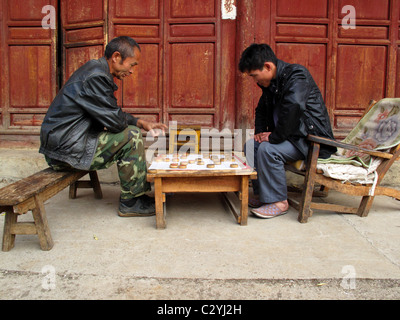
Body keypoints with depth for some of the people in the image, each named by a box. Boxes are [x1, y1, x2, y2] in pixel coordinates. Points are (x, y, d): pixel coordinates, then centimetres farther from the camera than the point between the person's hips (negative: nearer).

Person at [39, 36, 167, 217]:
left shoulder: (96, 70, 13)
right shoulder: (95, 76, -20)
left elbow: (110, 113, 19)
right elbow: (116, 121, -21)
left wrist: (142, 124, 11)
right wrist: (134, 124, 2)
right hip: (66, 150, -11)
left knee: (131, 130, 16)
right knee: (131, 137, -16)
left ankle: (145, 187, 18)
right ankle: (130, 202, -5)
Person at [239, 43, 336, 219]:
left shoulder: (296, 75, -18)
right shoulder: (271, 83, 10)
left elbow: (292, 107, -35)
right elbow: (262, 110, 25)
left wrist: (274, 137, -25)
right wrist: (260, 132, 6)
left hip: (311, 139, -9)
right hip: (292, 136, 10)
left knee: (268, 149, -27)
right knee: (251, 145, 1)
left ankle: (278, 201, -14)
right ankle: (262, 194, 6)